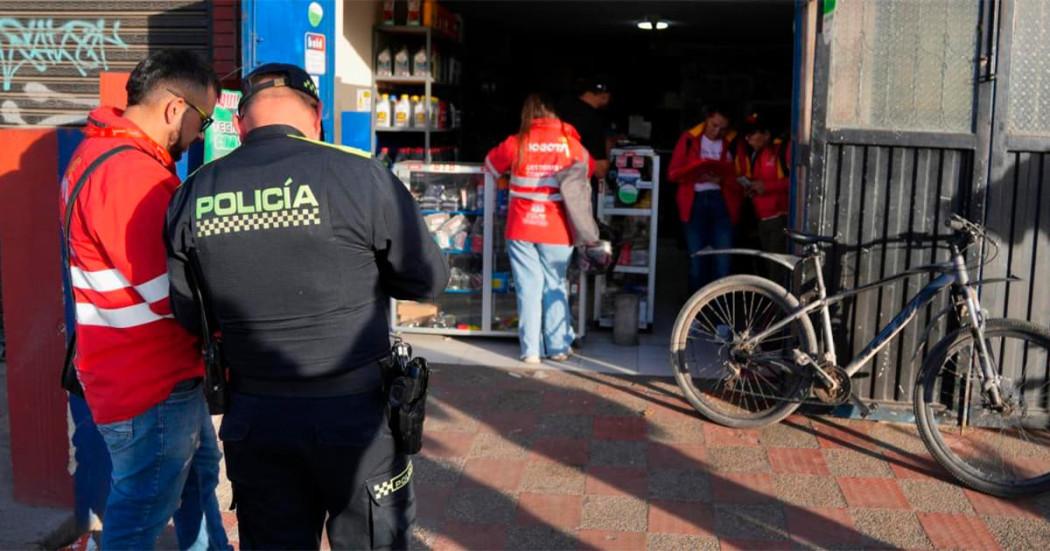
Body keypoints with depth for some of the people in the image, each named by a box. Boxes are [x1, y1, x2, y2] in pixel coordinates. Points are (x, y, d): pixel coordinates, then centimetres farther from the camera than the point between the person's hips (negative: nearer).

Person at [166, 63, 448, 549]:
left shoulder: (192, 194, -1)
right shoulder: (359, 175, -14)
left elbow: (190, 315, 7)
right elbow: (428, 281, -4)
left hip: (253, 418, 3)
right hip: (355, 414, -3)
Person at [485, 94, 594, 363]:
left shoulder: (516, 143, -4)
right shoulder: (570, 143, -2)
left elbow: (491, 164, 13)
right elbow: (589, 169, 16)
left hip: (521, 228, 0)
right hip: (557, 229, 0)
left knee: (528, 287, 5)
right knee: (555, 285, 11)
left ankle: (531, 349, 7)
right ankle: (558, 346, 16)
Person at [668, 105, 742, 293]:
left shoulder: (732, 143, 5)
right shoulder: (689, 139, 5)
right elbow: (673, 173, 2)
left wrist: (722, 180, -16)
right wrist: (696, 174, -15)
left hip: (722, 201, 0)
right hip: (695, 201, 0)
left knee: (722, 259, -5)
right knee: (696, 257, 5)